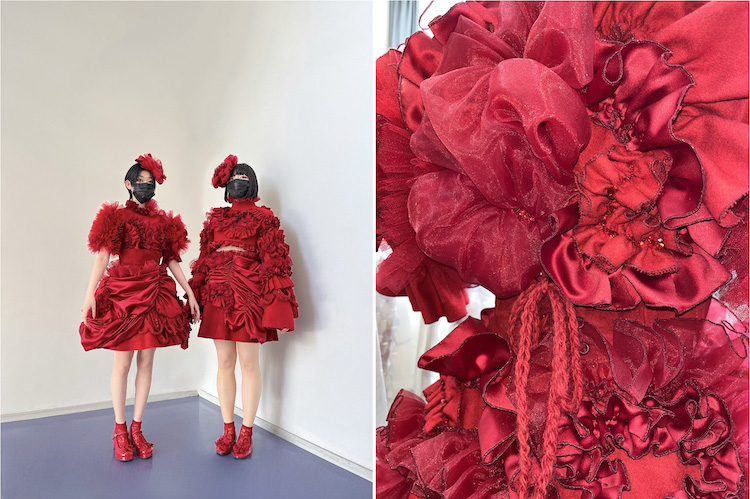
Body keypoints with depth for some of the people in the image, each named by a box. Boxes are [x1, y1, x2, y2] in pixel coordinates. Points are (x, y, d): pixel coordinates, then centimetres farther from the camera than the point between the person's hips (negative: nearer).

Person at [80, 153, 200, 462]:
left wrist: (190, 294, 7)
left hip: (155, 295, 4)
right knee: (122, 363, 2)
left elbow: (172, 260, 12)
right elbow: (103, 255, -9)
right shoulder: (117, 216, 1)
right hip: (123, 293, -3)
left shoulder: (164, 222, 12)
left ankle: (137, 429, 17)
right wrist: (90, 294, -19)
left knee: (146, 362, 6)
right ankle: (120, 431, 16)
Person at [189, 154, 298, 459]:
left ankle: (246, 434, 13)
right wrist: (195, 298, 10)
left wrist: (279, 308, -12)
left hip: (249, 294, -4)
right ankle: (228, 431, 21)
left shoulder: (262, 217, 3)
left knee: (248, 363, 1)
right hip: (218, 295, 5)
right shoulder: (216, 218, 16)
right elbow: (204, 259, 16)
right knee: (224, 363, 9)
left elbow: (275, 261, -5)